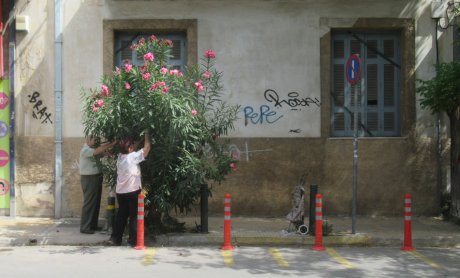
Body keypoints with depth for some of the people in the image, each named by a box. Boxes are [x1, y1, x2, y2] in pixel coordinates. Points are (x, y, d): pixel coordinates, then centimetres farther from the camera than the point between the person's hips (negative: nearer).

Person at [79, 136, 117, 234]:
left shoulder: (92, 149, 15)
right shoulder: (85, 150, -15)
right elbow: (99, 150, -27)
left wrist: (112, 143, -11)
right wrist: (112, 144, -26)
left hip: (96, 178, 10)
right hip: (89, 179, -10)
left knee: (96, 203, 13)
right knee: (89, 203, -7)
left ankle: (93, 225, 21)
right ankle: (85, 227, -4)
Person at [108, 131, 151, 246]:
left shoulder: (120, 156, 7)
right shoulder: (133, 156, -12)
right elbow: (147, 147, -8)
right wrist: (146, 135, 5)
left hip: (120, 191, 7)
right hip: (132, 191, -7)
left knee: (121, 215, 15)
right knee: (134, 216, 2)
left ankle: (115, 238, 15)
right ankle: (133, 240, 2)